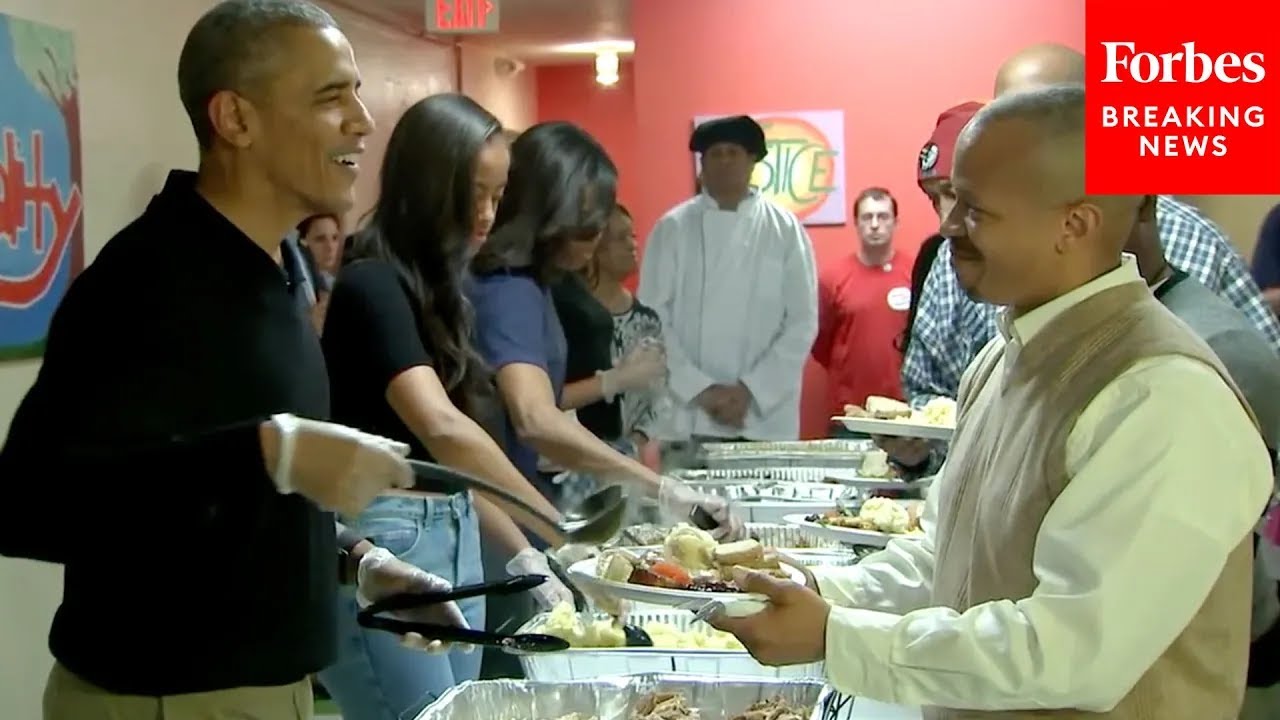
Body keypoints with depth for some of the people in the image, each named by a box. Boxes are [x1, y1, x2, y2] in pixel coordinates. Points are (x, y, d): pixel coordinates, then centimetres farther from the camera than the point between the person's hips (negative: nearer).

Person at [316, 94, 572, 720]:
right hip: (384, 547, -9)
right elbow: (439, 428, -28)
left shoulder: (437, 288, 12)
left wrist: (525, 555, 9)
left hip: (455, 542, 9)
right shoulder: (372, 285, -14)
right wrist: (563, 531, -30)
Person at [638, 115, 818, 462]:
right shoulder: (673, 228, 3)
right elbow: (654, 320, -2)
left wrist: (750, 390, -9)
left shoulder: (784, 229, 2)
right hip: (687, 417, 0)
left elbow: (802, 323, 0)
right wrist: (701, 389, -10)